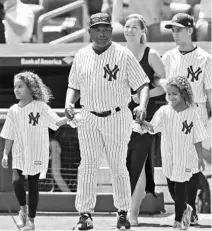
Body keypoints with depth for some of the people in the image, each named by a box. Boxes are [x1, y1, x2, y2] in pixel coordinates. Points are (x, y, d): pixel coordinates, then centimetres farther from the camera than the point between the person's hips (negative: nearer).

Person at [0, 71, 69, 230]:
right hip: (20, 154, 2)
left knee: (33, 186, 1)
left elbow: (57, 122, -8)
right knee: (16, 181, -17)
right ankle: (23, 208, 9)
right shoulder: (13, 110, 4)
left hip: (37, 155, -2)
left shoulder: (40, 107, -4)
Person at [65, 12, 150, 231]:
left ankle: (123, 214, 13)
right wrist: (68, 104, -3)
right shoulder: (81, 56, 7)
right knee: (87, 165, -5)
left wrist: (142, 106, -24)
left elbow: (142, 84, -6)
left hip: (117, 117, -3)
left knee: (118, 166, 2)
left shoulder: (123, 55, -5)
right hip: (89, 117, 3)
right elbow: (74, 86, 17)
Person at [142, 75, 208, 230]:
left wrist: (200, 158, 0)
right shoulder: (164, 111, -6)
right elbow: (154, 127, -16)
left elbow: (197, 139, -3)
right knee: (171, 189, 14)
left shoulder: (191, 114, -9)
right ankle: (185, 208, 39)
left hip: (184, 158, -3)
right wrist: (143, 122, -36)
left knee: (180, 189, -2)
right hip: (168, 158, 3)